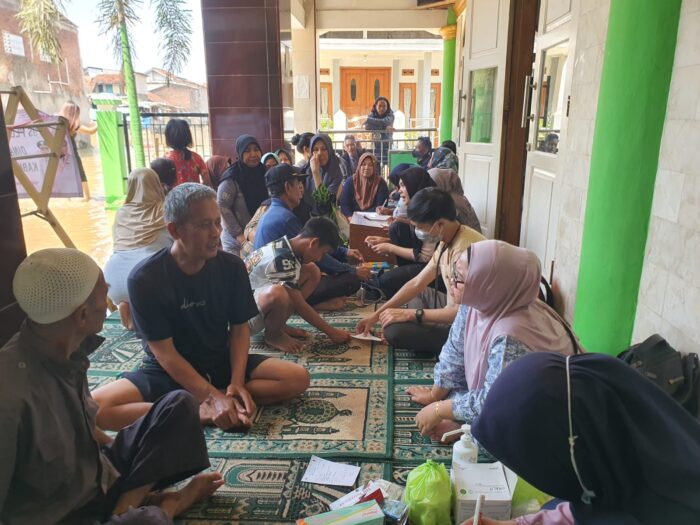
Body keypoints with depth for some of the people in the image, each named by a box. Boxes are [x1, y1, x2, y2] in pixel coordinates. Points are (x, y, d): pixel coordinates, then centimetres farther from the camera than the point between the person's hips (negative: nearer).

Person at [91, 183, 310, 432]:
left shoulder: (232, 267, -9)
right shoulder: (145, 278, -19)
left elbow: (239, 328, -2)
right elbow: (164, 353, -18)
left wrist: (237, 382, -19)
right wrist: (213, 397, -27)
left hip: (222, 363, 3)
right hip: (168, 372, -2)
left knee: (298, 378, -19)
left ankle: (192, 405, -20)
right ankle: (202, 413, -25)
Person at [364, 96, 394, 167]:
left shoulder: (390, 115, 2)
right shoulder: (372, 115, 5)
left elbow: (384, 122, -20)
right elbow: (367, 126, -16)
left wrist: (370, 121, -10)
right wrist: (384, 128, -21)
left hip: (386, 145, -1)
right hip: (375, 145, 1)